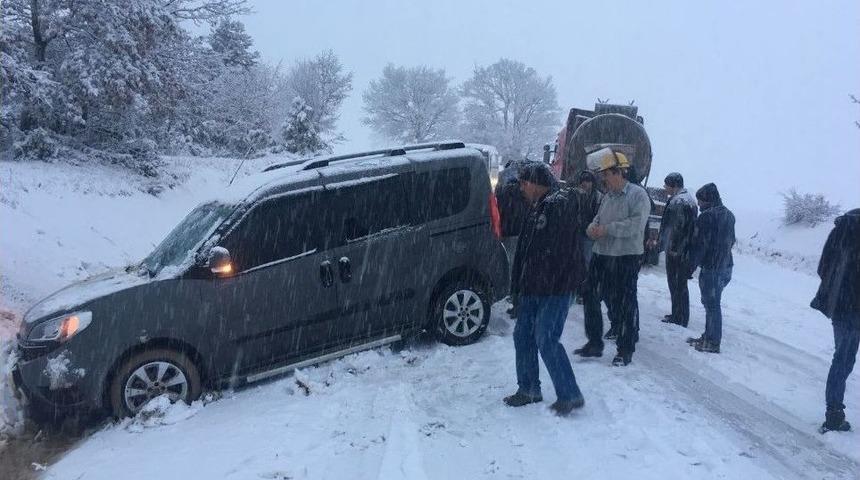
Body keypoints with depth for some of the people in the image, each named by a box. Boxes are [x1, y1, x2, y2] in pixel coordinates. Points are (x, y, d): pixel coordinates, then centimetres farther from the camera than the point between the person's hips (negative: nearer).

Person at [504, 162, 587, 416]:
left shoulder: (559, 204, -14)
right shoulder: (539, 207, 17)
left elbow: (556, 251, -23)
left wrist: (546, 283, -24)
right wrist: (522, 284, 17)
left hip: (555, 288, -10)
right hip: (535, 287, 10)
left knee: (546, 339, -8)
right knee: (523, 335, 12)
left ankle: (570, 395, 5)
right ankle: (528, 389, 25)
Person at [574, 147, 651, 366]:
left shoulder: (638, 194, -10)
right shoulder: (608, 196, 14)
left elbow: (636, 224, -21)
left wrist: (606, 229, -21)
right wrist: (593, 226, -4)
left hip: (627, 258, -8)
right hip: (602, 255, 8)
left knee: (624, 304, 2)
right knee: (590, 296, 10)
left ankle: (626, 350, 16)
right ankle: (594, 343, 24)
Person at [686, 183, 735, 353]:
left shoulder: (707, 216, -16)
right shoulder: (729, 215, 11)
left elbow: (699, 245, -17)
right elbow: (731, 241, 18)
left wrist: (691, 267, -10)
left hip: (711, 268, -9)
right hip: (726, 266, 9)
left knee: (711, 304, -1)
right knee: (711, 303, 18)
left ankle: (713, 343, 6)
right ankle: (708, 337, 27)